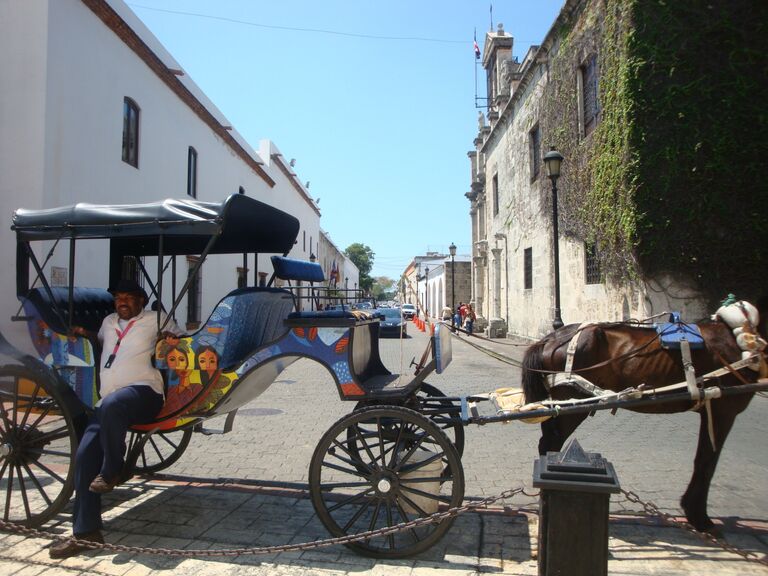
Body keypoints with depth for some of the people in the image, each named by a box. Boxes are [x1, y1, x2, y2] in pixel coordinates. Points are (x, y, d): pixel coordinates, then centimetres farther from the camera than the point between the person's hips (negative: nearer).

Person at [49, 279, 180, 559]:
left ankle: (112, 471, -17)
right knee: (85, 455, -9)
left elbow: (178, 338, 7)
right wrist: (85, 335, 22)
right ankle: (85, 532, -3)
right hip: (108, 401, 7)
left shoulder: (155, 320, 8)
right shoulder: (109, 321, 26)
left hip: (143, 392, -6)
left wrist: (170, 339, -15)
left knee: (112, 404, -40)